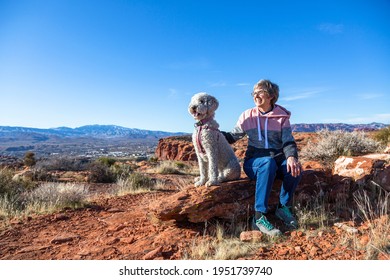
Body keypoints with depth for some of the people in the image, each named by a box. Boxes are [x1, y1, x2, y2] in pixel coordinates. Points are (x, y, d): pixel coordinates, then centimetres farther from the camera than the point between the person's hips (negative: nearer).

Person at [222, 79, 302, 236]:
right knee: (268, 162, -37)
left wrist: (291, 157, -28)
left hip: (278, 160, 2)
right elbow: (232, 137, 14)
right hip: (254, 162, -1)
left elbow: (288, 142, -6)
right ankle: (259, 218, -35)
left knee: (295, 167, -32)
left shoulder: (282, 117, 5)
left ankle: (284, 207, -8)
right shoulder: (247, 116, 6)